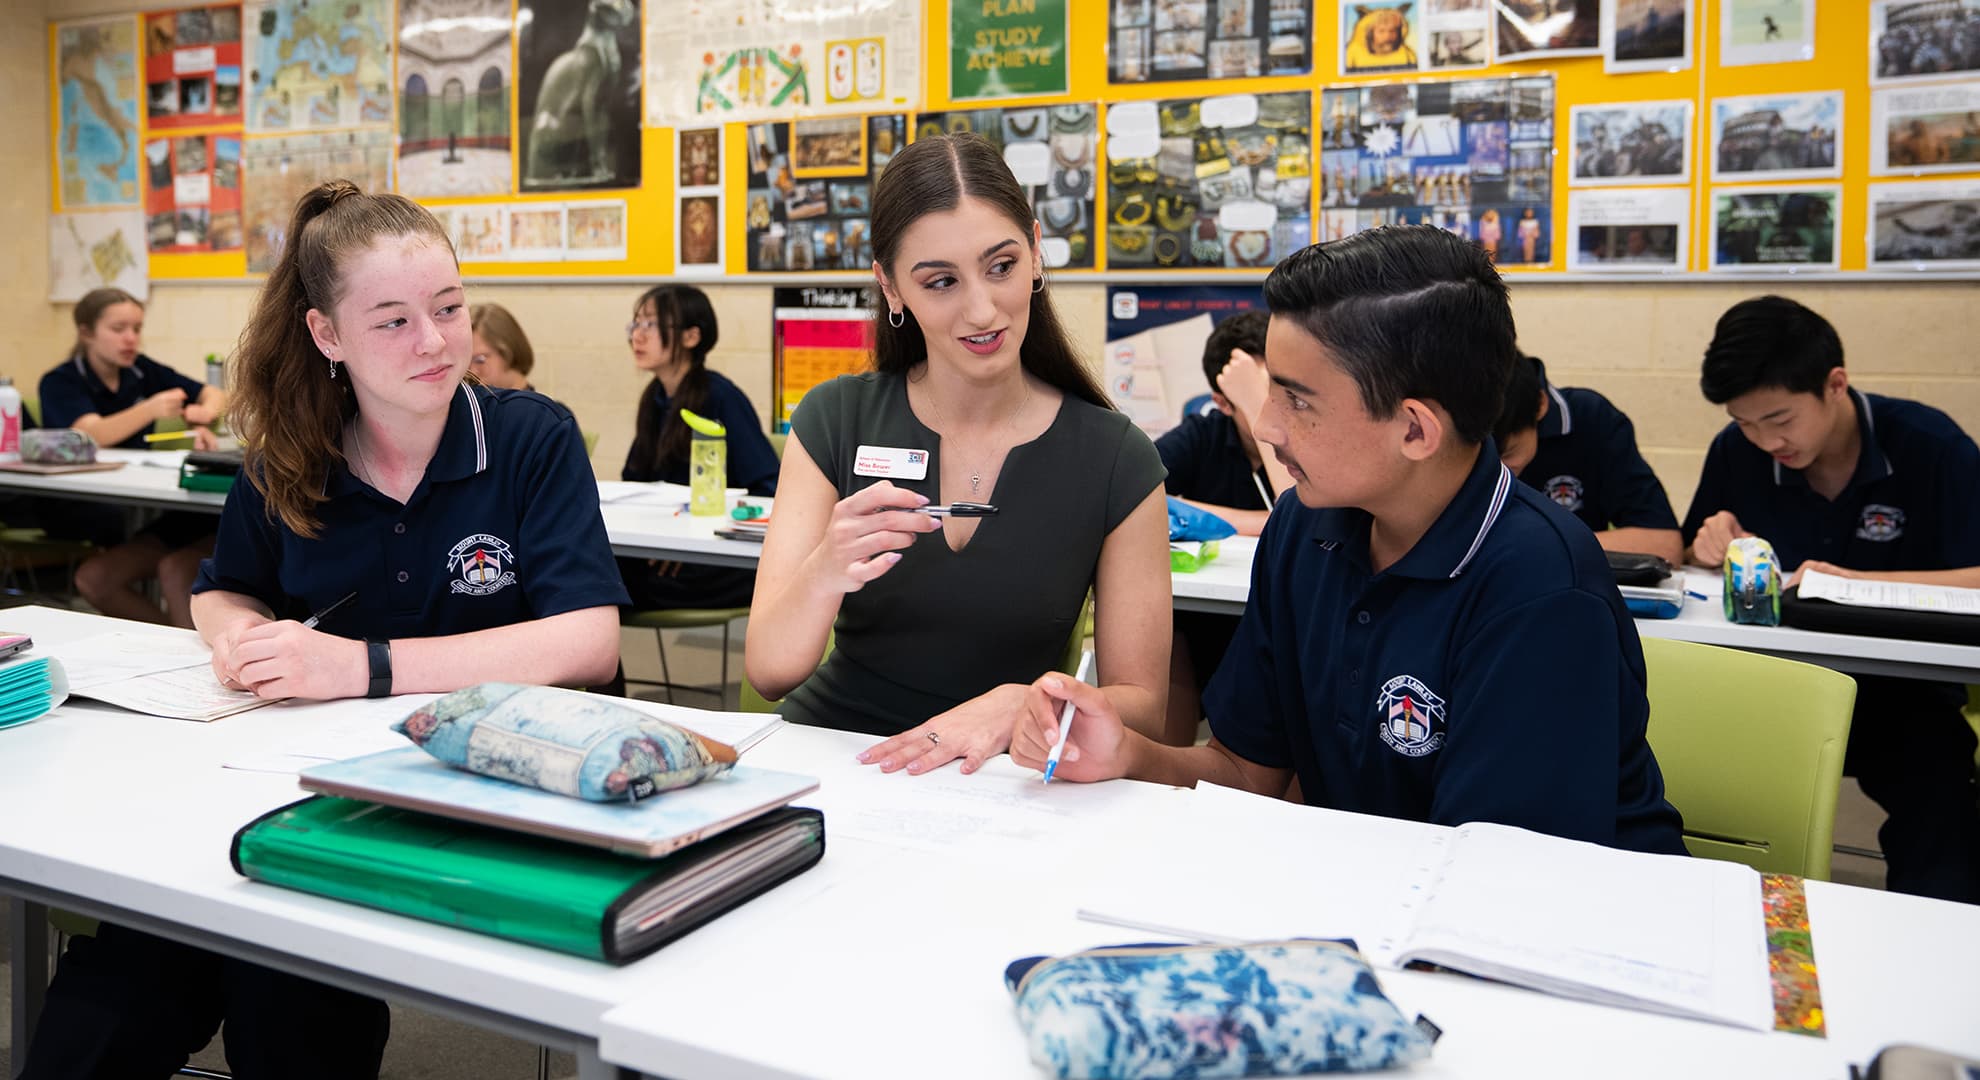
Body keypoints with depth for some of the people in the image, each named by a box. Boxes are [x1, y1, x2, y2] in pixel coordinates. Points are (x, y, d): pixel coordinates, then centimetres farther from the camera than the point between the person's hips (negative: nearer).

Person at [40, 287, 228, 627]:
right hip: (75, 506, -4)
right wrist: (150, 410, -42)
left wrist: (203, 414, -16)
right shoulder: (61, 383, -7)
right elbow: (92, 435, -25)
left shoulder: (143, 372, 5)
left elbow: (215, 395, 9)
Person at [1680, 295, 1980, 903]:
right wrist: (1717, 547, -9)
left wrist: (1855, 581, -25)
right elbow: (1693, 556, 14)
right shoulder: (1736, 451, -1)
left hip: (1900, 692, -2)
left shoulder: (1930, 447, -8)